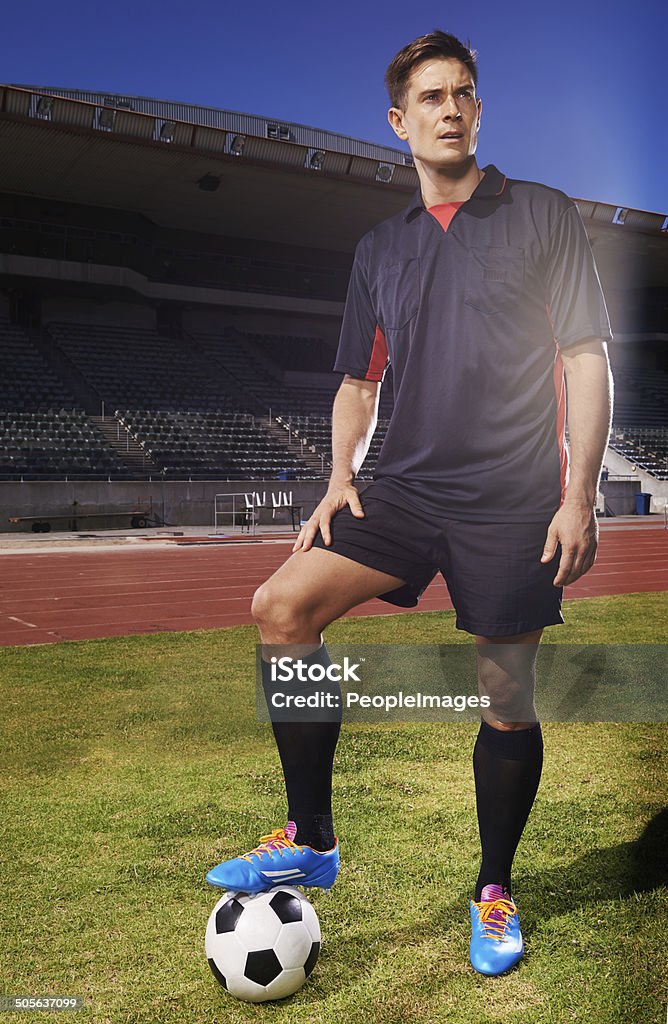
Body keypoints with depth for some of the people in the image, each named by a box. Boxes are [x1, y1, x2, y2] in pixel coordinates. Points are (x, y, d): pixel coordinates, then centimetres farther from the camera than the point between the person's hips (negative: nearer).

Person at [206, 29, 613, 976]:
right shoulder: (380, 248, 16)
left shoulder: (543, 216, 4)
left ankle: (495, 891, 24)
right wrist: (341, 478, 4)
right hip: (406, 487, 4)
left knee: (507, 697, 1)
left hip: (513, 501, -3)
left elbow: (587, 359, -1)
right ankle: (310, 841, -1)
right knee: (282, 604, -16)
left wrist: (580, 497, -9)